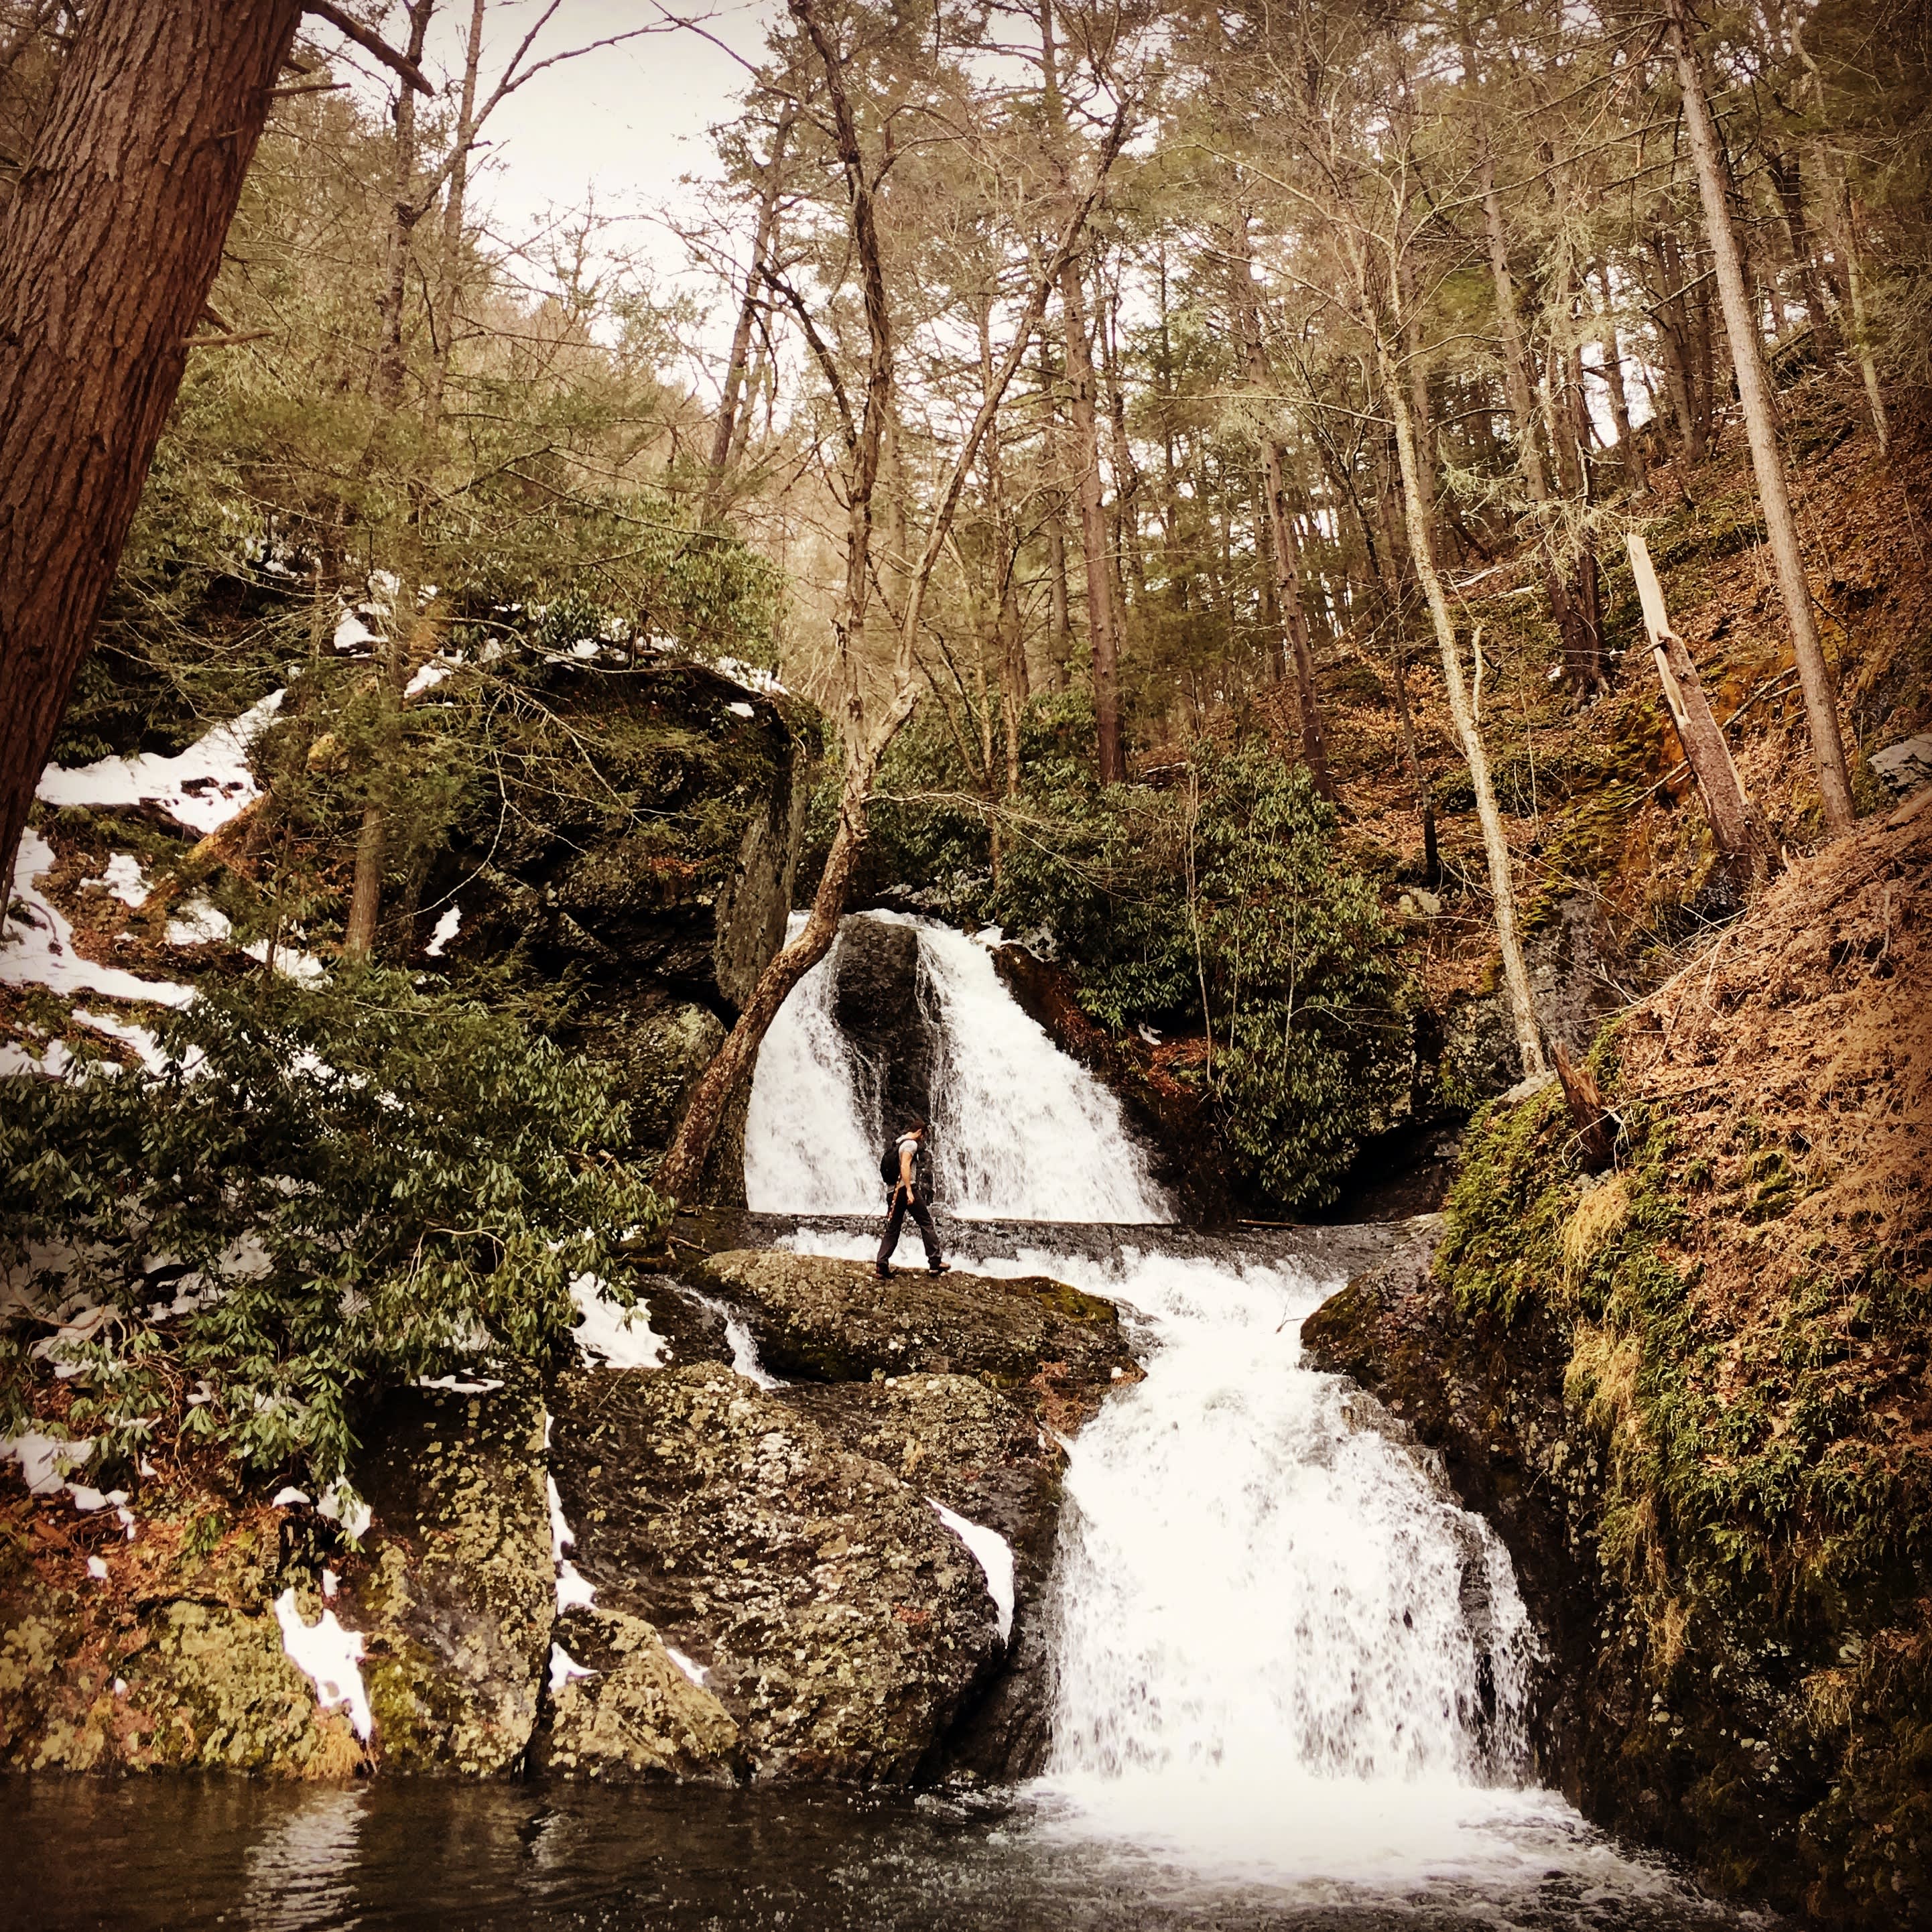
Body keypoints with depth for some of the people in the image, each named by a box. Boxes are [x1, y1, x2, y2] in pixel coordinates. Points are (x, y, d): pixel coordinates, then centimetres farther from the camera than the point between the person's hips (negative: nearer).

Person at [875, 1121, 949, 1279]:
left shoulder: (897, 1143, 20)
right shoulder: (911, 1144, -8)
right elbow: (904, 1166, -21)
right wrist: (909, 1190, -25)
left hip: (895, 1191, 9)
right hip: (906, 1189, -9)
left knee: (892, 1229, 6)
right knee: (927, 1224, 0)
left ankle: (882, 1266, -3)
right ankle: (935, 1263, 0)